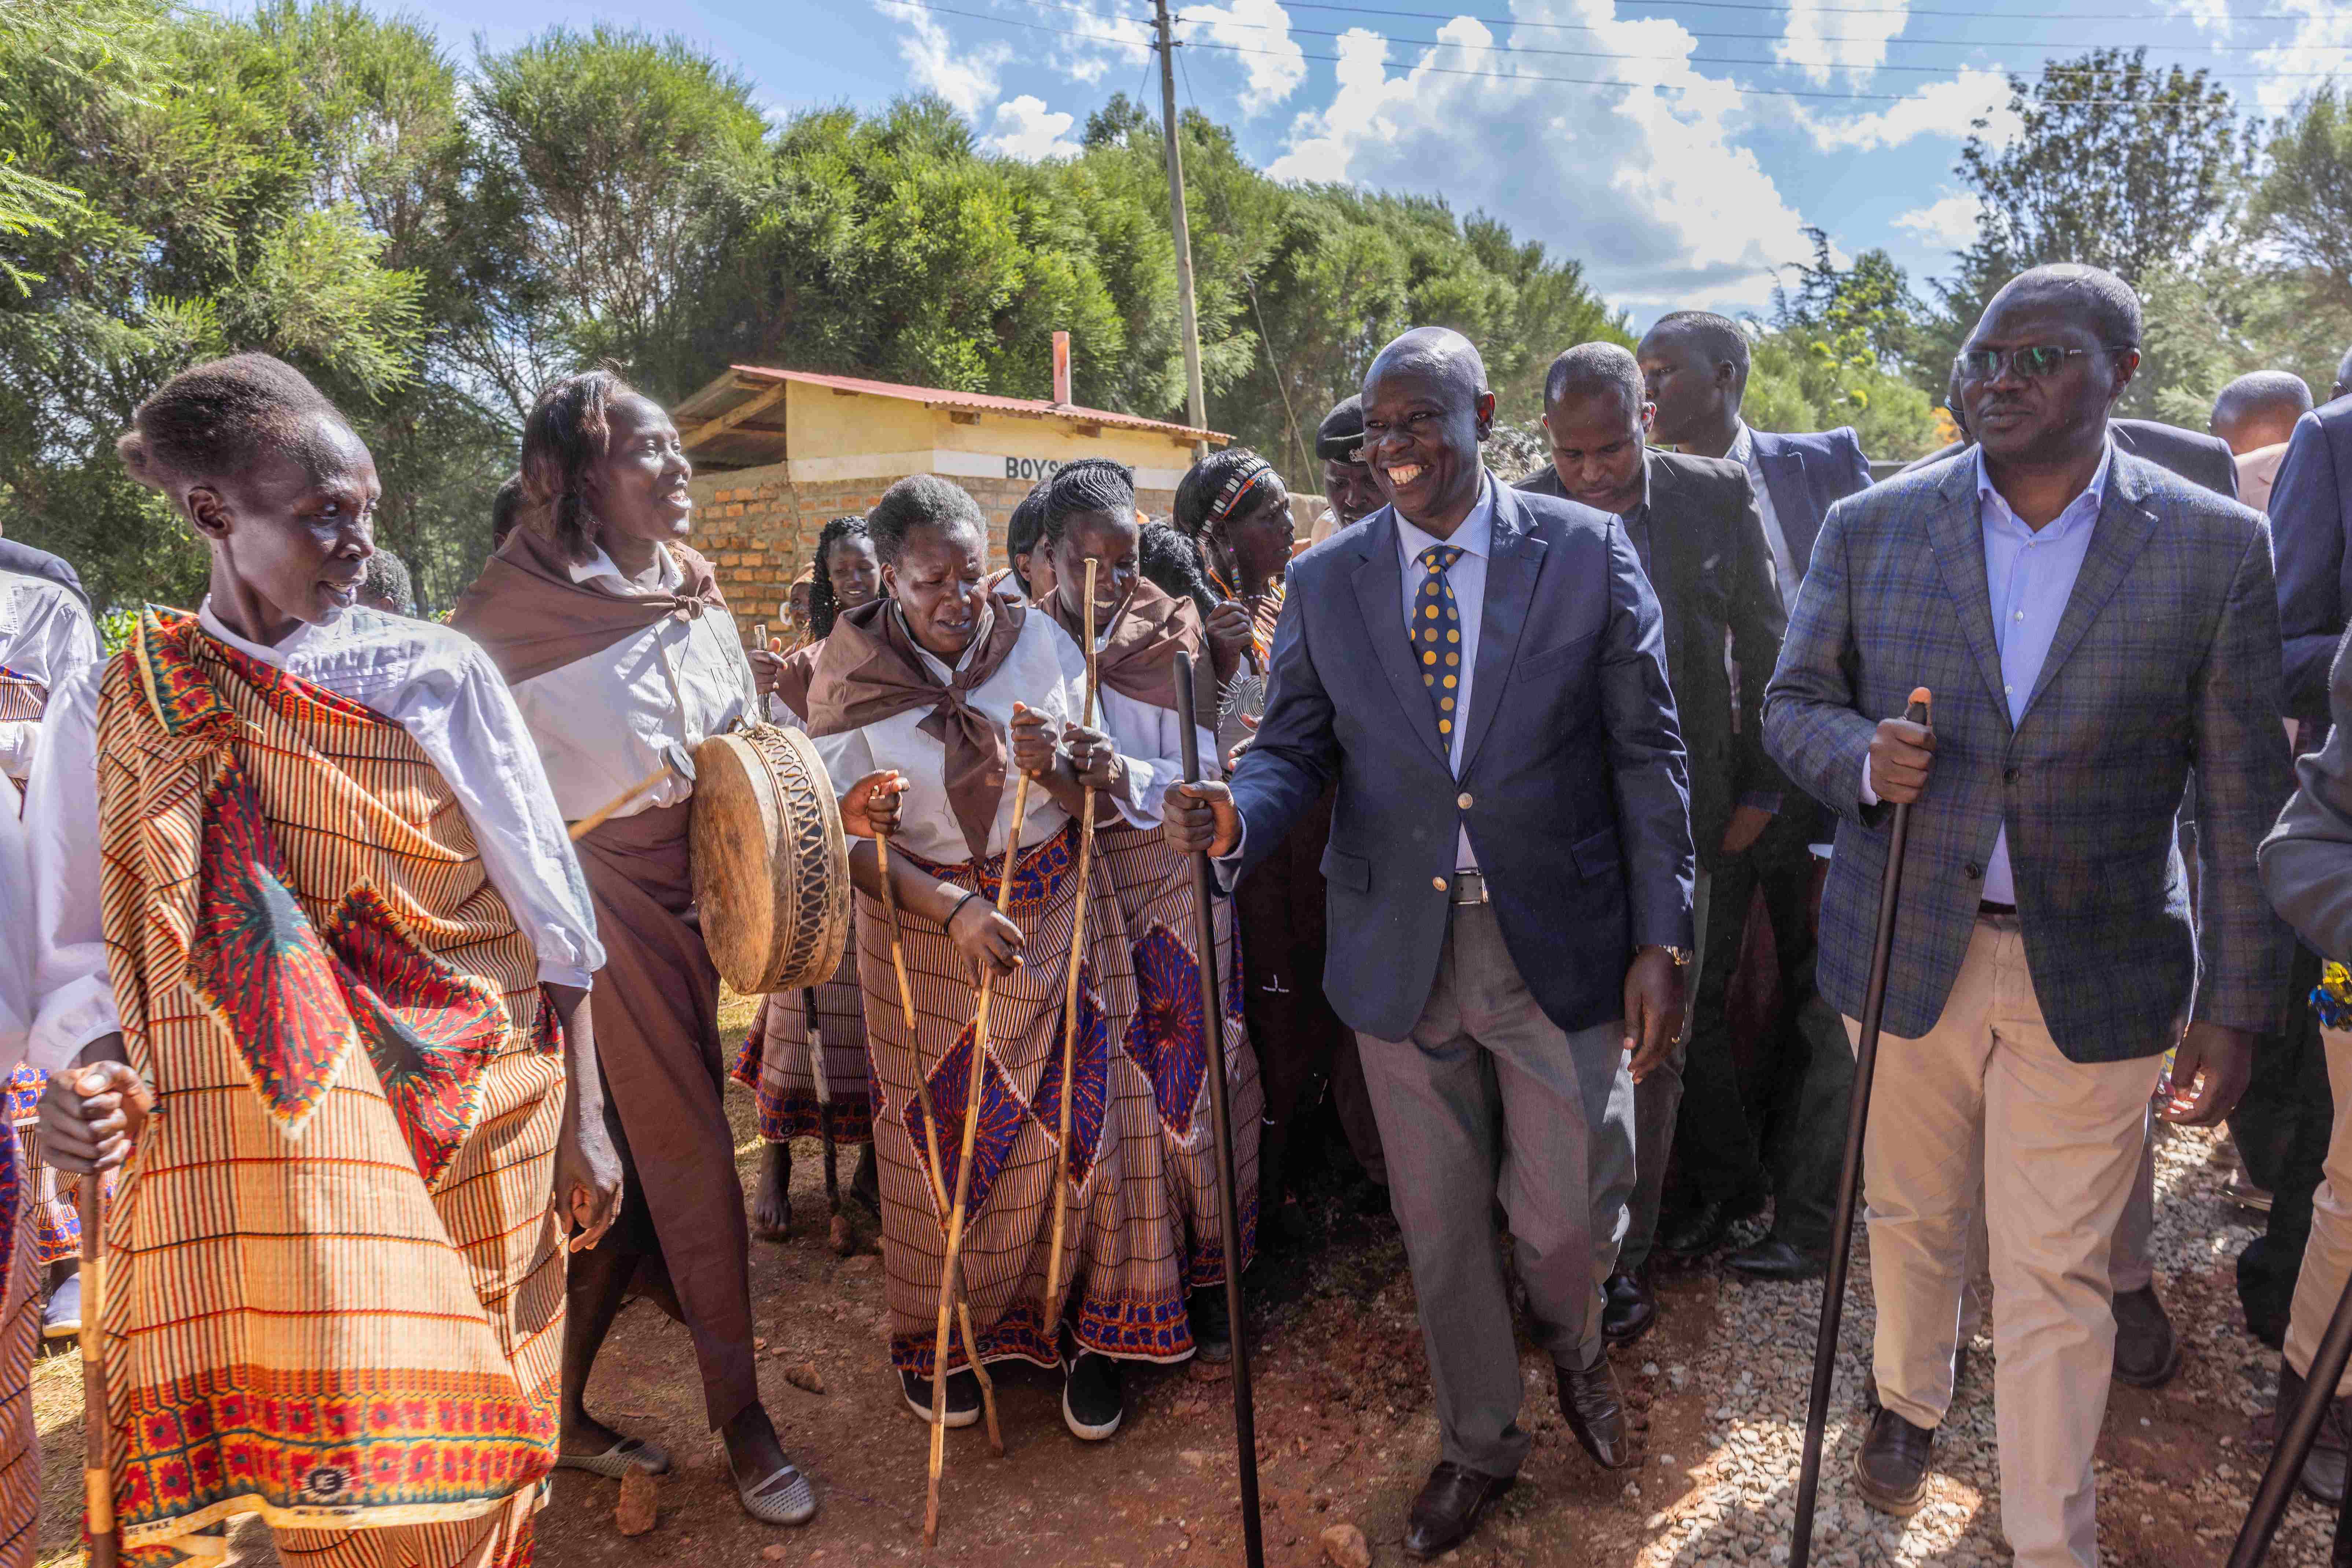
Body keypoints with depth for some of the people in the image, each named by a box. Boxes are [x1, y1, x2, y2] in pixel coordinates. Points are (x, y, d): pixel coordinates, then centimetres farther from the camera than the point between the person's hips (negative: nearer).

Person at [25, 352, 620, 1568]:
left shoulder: (438, 676, -3)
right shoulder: (111, 711, 1)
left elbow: (547, 916, -1)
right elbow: (90, 947, 5)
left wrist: (582, 1122, -1)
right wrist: (91, 1075, -17)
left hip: (474, 1138, 0)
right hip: (265, 1163, 0)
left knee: (457, 1463, 7)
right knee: (327, 1457, 6)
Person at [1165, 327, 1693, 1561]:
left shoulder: (1588, 552, -3)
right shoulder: (1323, 582, 2)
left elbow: (1645, 752, -2)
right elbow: (1295, 749, 2)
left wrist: (1661, 941, -5)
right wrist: (1237, 816, -22)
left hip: (1557, 945, -1)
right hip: (1401, 950, 2)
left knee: (1557, 1216, 10)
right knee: (1438, 1224, 15)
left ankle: (1575, 1353, 48)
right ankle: (1479, 1440, 42)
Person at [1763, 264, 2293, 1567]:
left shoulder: (2216, 548, -5)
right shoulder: (1871, 527, -2)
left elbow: (2241, 796, -2)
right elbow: (1792, 703, 4)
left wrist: (2234, 1003, -2)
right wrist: (1862, 757, -20)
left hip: (2092, 970, -1)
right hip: (1907, 948, 2)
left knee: (2056, 1277, 8)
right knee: (1910, 1222, 20)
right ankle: (1909, 1402, 49)